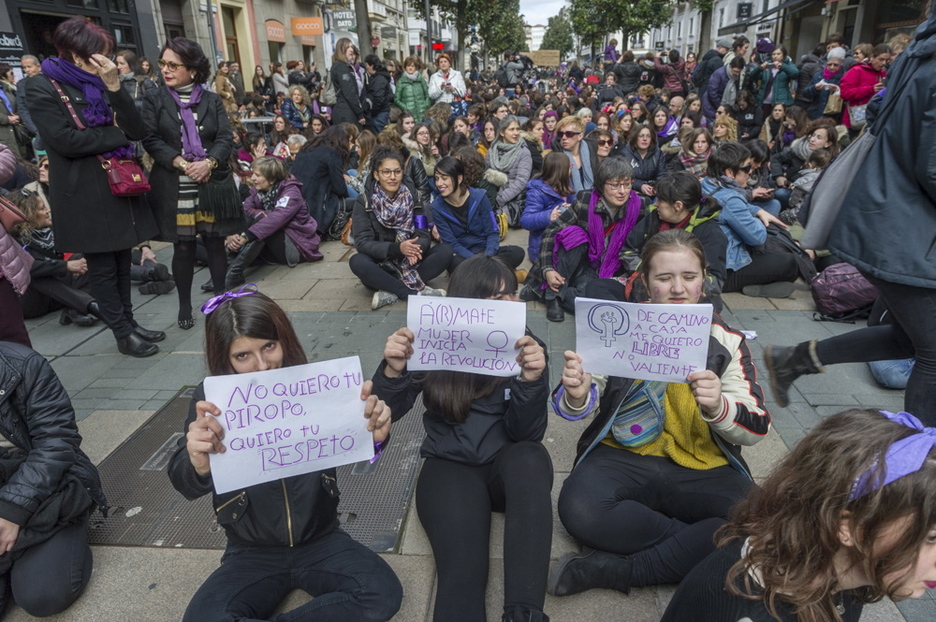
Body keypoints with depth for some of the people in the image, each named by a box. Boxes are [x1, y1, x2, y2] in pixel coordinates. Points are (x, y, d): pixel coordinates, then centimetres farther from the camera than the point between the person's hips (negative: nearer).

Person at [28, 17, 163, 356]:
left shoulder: (101, 84, 11)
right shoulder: (43, 87, -6)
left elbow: (137, 131, -1)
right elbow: (65, 140, -17)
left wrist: (115, 87, -12)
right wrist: (117, 134, -9)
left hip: (120, 185, 6)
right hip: (84, 195, -6)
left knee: (121, 261, 12)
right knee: (102, 266, 3)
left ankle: (129, 322, 24)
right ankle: (122, 334, 11)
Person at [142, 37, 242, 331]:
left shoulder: (212, 100, 8)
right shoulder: (155, 101, 6)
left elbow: (226, 138, 0)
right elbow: (151, 139, -2)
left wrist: (208, 163, -17)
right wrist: (181, 163, -16)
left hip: (213, 183, 1)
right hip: (174, 186, 0)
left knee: (215, 241, 4)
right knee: (183, 246, 4)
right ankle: (185, 306, 16)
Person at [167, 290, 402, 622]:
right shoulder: (212, 399, -11)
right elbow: (184, 483, -19)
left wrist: (374, 434, -41)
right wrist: (198, 465, -45)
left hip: (320, 541, 1)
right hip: (253, 553, 0)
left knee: (383, 594, -20)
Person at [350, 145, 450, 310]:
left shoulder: (412, 196, -1)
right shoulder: (364, 202, -8)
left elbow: (424, 236, -5)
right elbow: (362, 243, -16)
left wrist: (416, 249, -30)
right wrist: (397, 248, -33)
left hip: (410, 265, 2)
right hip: (380, 268, -2)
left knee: (445, 251, -21)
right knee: (357, 262, -33)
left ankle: (391, 292, -27)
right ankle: (416, 293, -29)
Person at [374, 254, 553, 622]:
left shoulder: (527, 348, -5)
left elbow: (526, 435, -11)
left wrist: (532, 380, -30)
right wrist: (393, 371, -25)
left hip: (506, 465, 1)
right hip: (449, 467, -1)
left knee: (531, 459, -36)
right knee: (462, 568, -29)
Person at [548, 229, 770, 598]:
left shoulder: (726, 341, 3)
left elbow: (756, 428, -4)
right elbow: (583, 404, -1)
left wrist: (717, 406, -28)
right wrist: (576, 396, -28)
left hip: (703, 468, 1)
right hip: (624, 457, -1)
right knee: (579, 509, -31)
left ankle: (612, 570, -20)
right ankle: (695, 546, -10)